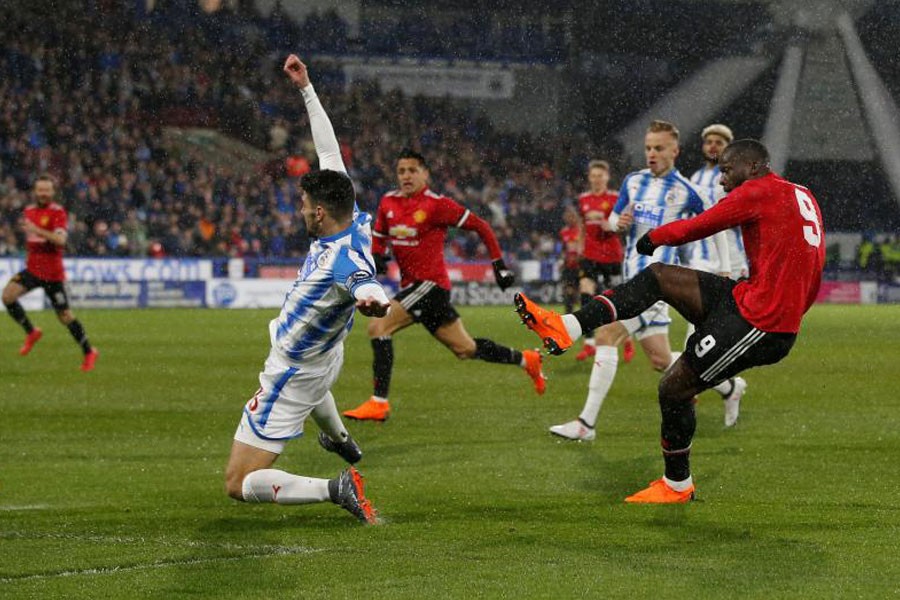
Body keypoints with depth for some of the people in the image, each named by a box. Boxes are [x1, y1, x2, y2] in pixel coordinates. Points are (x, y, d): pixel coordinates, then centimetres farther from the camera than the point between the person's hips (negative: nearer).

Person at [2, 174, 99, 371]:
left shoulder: (58, 212, -10)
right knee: (7, 295, -16)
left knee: (64, 315, 1)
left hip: (53, 273, -6)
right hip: (32, 269, 6)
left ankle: (89, 352, 17)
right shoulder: (28, 211, 10)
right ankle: (31, 332, 2)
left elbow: (61, 240, -25)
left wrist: (38, 230, -33)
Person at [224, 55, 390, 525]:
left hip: (295, 376, -10)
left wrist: (372, 300, -85)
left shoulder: (343, 261, -39)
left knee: (239, 484, -9)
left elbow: (368, 287, -61)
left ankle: (335, 489, -19)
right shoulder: (354, 218, -14)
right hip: (327, 357, 10)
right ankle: (340, 440, 75)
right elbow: (329, 152, -5)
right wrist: (306, 88, -3)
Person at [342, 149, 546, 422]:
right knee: (465, 349, 16)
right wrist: (376, 256, 0)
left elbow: (480, 226, -6)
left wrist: (499, 264, -5)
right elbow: (379, 235, 23)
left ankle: (379, 402, -17)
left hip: (431, 284, -8)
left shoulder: (436, 204, -12)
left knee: (378, 326, -19)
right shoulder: (388, 202, 8)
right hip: (411, 284, 8)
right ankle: (525, 360, 34)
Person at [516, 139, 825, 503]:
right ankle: (568, 327, 1)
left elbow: (698, 227, -3)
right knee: (656, 276, 7)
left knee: (674, 389, 2)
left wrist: (654, 237, 14)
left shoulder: (760, 191, -10)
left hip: (757, 324, -9)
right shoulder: (803, 197, 16)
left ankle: (677, 486, 20)